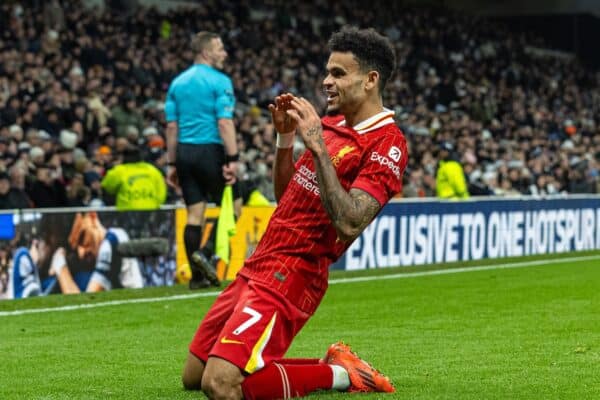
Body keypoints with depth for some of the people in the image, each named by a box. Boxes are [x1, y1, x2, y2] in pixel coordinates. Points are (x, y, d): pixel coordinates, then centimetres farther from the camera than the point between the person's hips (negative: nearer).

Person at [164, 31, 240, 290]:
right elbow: (225, 123, -15)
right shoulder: (219, 81, -6)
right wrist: (232, 159, -15)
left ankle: (198, 276, 5)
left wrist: (172, 164, 14)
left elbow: (171, 126, 11)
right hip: (209, 150, -6)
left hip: (184, 152, 6)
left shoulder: (177, 83, 12)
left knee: (195, 213, 6)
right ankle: (205, 252, -9)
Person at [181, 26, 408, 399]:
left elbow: (349, 224, -27)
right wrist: (286, 136, 6)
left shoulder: (387, 143, -14)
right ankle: (335, 364, 18)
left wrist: (318, 146, -26)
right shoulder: (331, 123, 11)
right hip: (257, 267, 9)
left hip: (289, 277, -9)